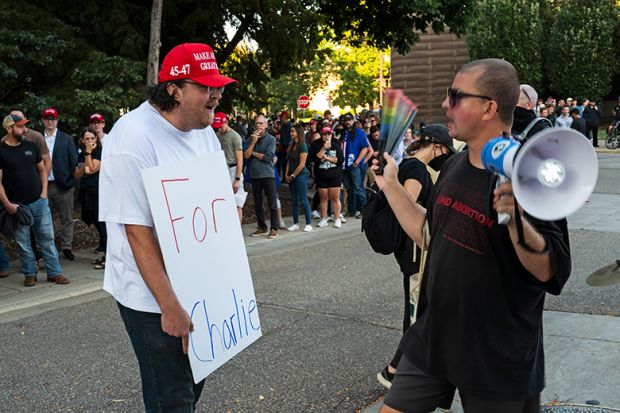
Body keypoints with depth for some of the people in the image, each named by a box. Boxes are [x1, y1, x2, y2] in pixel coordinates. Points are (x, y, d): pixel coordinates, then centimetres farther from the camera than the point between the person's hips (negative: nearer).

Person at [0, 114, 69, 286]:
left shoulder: (30, 146, 7)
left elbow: (42, 169, 16)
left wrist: (44, 192, 4)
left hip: (39, 202, 3)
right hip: (17, 206, -3)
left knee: (47, 238, 4)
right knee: (23, 242, 5)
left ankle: (54, 272, 10)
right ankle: (30, 274, 18)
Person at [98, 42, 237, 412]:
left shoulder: (204, 130, 2)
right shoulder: (134, 138, -22)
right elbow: (137, 232, -23)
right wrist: (170, 308, -23)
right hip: (154, 298, -8)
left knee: (194, 380, 22)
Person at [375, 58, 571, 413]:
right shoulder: (454, 166, 3)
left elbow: (552, 274, -23)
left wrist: (516, 220, -38)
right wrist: (391, 185, 12)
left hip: (498, 360, -7)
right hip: (433, 340, 7)